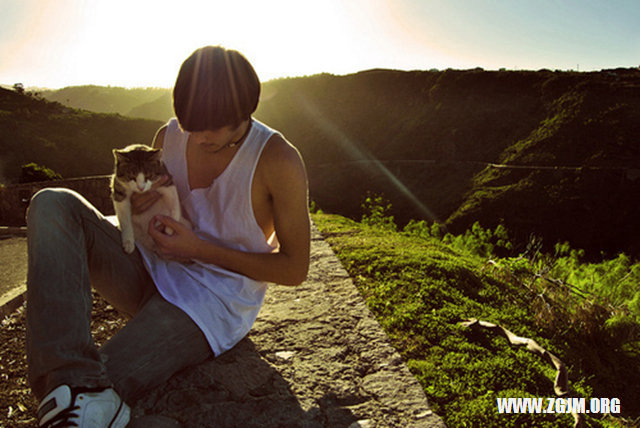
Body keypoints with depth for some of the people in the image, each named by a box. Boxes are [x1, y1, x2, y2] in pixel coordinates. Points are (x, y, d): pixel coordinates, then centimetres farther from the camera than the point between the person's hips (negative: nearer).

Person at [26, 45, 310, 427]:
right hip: (152, 277, 7)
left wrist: (201, 250, -16)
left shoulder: (278, 159, -15)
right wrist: (136, 202, -7)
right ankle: (76, 383, -35)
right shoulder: (169, 137, 2)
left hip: (216, 302, -7)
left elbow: (295, 269, -11)